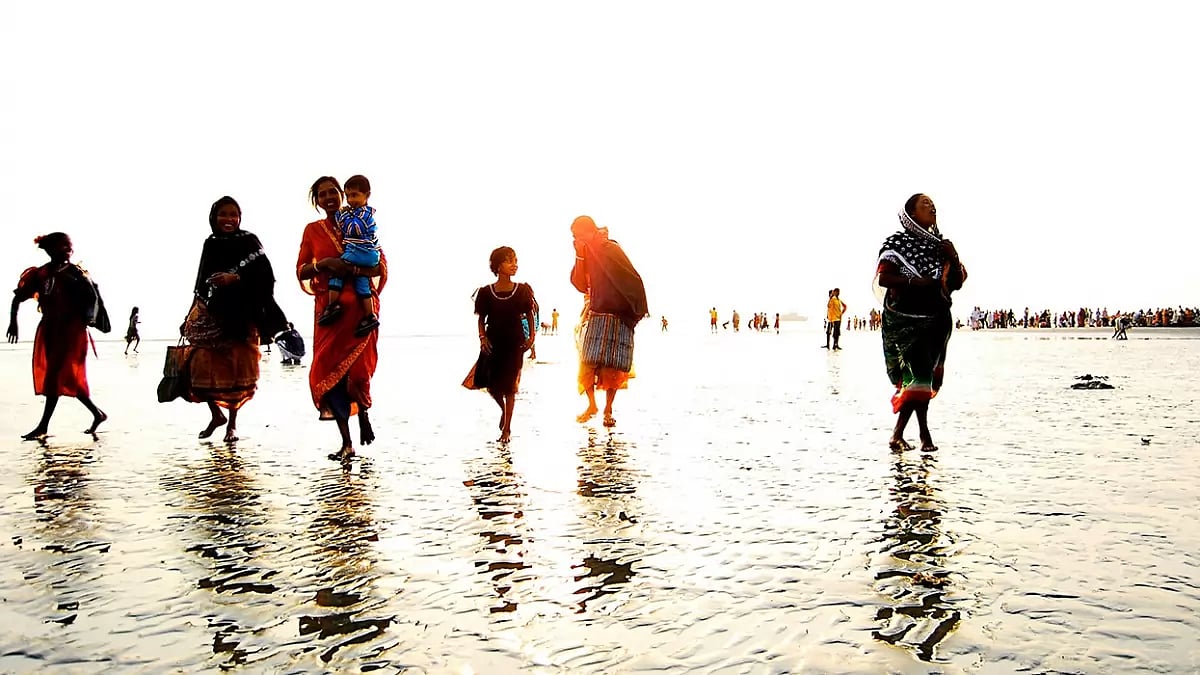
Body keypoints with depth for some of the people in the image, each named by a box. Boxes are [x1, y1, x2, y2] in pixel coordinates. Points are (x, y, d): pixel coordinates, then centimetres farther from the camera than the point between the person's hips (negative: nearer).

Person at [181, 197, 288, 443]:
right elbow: (202, 283, 18)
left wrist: (235, 278, -22)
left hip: (241, 314, -3)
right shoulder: (210, 244, 13)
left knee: (237, 371, 0)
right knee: (202, 366, -6)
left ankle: (232, 423, 14)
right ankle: (216, 414, 15)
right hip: (210, 312, 3)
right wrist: (191, 315, 16)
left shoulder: (249, 242, 0)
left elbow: (265, 276, -11)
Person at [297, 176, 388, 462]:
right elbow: (301, 272, 7)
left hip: (360, 306, -2)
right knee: (328, 371, -2)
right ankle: (347, 444, 5)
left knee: (356, 368, -13)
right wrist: (324, 263, -12)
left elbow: (381, 265, 0)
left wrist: (353, 267, -18)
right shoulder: (312, 230, 12)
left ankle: (363, 415, 19)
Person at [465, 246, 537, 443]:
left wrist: (531, 336, -6)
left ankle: (507, 429, 8)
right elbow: (481, 318, 6)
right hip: (493, 343, 1)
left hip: (514, 343, -1)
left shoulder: (522, 290, 1)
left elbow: (529, 315, 6)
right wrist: (482, 337, -7)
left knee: (509, 385, -1)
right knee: (491, 383, 0)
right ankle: (503, 409, 34)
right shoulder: (486, 292, 1)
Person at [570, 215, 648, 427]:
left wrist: (637, 310, -10)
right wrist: (580, 258, -4)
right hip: (593, 315, 4)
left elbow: (633, 280, -10)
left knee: (613, 365, 0)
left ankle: (608, 409, 11)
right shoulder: (586, 253, 9)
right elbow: (580, 285, 5)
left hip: (618, 317, -4)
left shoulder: (613, 250, -8)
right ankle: (591, 405, 11)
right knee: (587, 361, -5)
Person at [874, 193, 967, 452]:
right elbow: (883, 278, -10)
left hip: (935, 319, 6)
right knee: (919, 373, -14)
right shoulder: (898, 242, 0)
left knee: (919, 376, 4)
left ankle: (898, 434, 12)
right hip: (904, 318, -6)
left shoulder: (940, 245, 17)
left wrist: (954, 259, -2)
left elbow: (956, 283, 14)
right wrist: (913, 281, -19)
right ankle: (924, 435, -7)